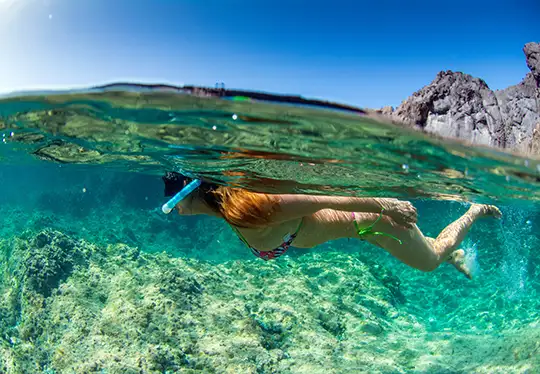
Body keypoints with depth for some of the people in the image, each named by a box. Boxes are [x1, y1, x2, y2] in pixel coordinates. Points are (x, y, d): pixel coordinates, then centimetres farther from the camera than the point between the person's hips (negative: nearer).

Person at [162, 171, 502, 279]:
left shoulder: (243, 207, -35)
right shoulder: (225, 199, -10)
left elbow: (320, 200, -37)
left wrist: (384, 205, -36)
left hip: (370, 214, -7)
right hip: (358, 221, 7)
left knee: (433, 259, 24)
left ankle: (477, 210, 45)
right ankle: (456, 255, 61)